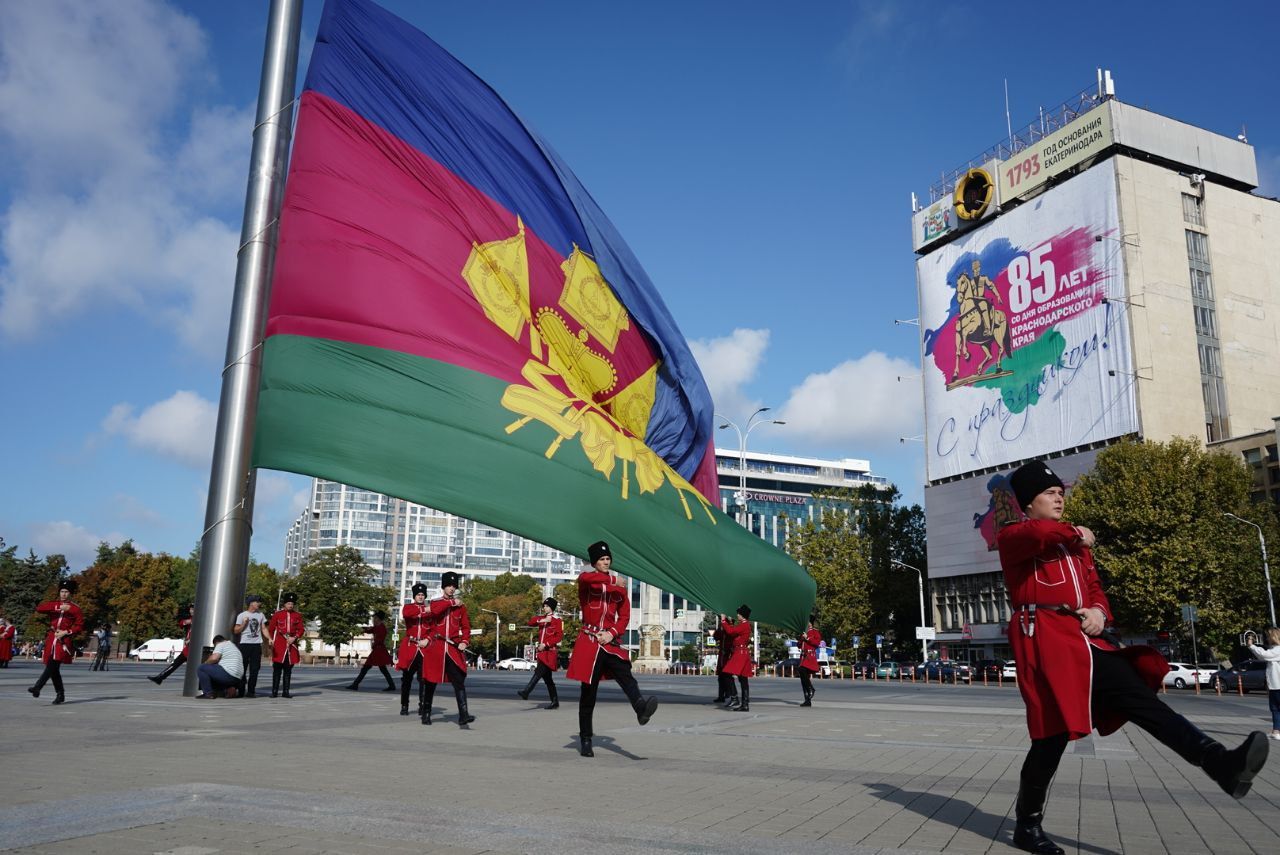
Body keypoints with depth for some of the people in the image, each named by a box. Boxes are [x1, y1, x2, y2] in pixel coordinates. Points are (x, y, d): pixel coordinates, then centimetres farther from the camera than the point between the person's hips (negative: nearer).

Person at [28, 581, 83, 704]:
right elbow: (39, 608, -8)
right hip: (51, 639, 4)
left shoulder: (75, 609, 2)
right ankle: (60, 695, 16)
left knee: (52, 665, -20)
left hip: (64, 640, -4)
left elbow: (80, 625, -1)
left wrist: (66, 632, -14)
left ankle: (37, 687, -27)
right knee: (54, 668, 7)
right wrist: (58, 607, -16)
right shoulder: (53, 604, 11)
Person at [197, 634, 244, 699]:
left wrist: (206, 663, 6)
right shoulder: (235, 647, 30)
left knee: (201, 669, 1)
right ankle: (228, 689, 8)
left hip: (228, 674, -9)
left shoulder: (220, 645, 2)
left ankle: (208, 693, -5)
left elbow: (214, 658, -14)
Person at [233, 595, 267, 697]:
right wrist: (244, 623, -15)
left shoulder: (261, 615, 10)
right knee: (243, 668, 0)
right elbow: (236, 631, 0)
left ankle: (251, 691, 10)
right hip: (245, 644, -3)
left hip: (257, 645, 3)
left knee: (254, 669, 3)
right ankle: (241, 691, 9)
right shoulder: (242, 615, -1)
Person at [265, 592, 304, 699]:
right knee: (277, 669, -3)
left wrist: (294, 638, -11)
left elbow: (300, 629, 5)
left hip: (292, 645, 2)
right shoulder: (277, 615, 3)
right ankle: (274, 692, 2)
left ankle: (286, 692, 9)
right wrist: (270, 639, -9)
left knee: (288, 670, 5)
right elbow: (271, 628, 4)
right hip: (279, 646, -2)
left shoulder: (297, 616, 8)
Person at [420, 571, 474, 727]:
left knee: (459, 681, -12)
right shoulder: (434, 603, 4)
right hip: (435, 648, 0)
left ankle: (463, 716, -18)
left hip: (453, 649, 1)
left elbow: (466, 627, 12)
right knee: (430, 682, 10)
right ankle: (426, 713, 28)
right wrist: (451, 602, -13)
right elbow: (433, 610, -20)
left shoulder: (461, 606, 9)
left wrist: (464, 641, -5)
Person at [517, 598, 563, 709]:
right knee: (547, 677, 9)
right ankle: (555, 702, 14)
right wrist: (542, 620, -15)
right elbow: (531, 622, 0)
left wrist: (546, 644, -17)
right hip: (542, 651, 8)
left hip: (550, 652, -8)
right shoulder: (541, 618, 16)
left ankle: (526, 692, -27)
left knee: (539, 672, -20)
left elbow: (559, 636, -12)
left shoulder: (557, 620, -4)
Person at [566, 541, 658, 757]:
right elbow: (585, 578, -27)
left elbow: (625, 615, 9)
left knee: (625, 674, -24)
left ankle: (641, 708, -48)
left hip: (610, 642, 3)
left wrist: (612, 633, -8)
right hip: (589, 642, -3)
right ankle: (585, 740, 13)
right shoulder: (586, 579, 1)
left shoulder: (618, 585, 11)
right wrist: (612, 580, -21)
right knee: (588, 692, 3)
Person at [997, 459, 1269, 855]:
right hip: (1045, 641, -7)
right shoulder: (1012, 537, -2)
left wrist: (1098, 611, 0)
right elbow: (1039, 533, -27)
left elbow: (1093, 587, 24)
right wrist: (1076, 535, -8)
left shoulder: (1074, 542, 23)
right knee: (1053, 735, -4)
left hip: (1086, 640, 7)